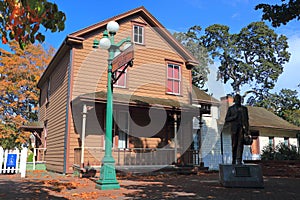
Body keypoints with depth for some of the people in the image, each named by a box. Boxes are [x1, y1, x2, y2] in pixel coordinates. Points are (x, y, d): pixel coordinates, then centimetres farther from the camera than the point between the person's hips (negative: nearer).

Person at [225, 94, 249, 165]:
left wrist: (247, 130, 2)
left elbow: (246, 120, 10)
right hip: (234, 129, 0)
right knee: (234, 145, 3)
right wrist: (233, 117, -12)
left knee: (240, 144, -8)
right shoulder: (230, 109, 9)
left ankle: (239, 160, -9)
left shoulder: (244, 108, 12)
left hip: (242, 129, 0)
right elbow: (226, 120, 5)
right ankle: (234, 159, 14)